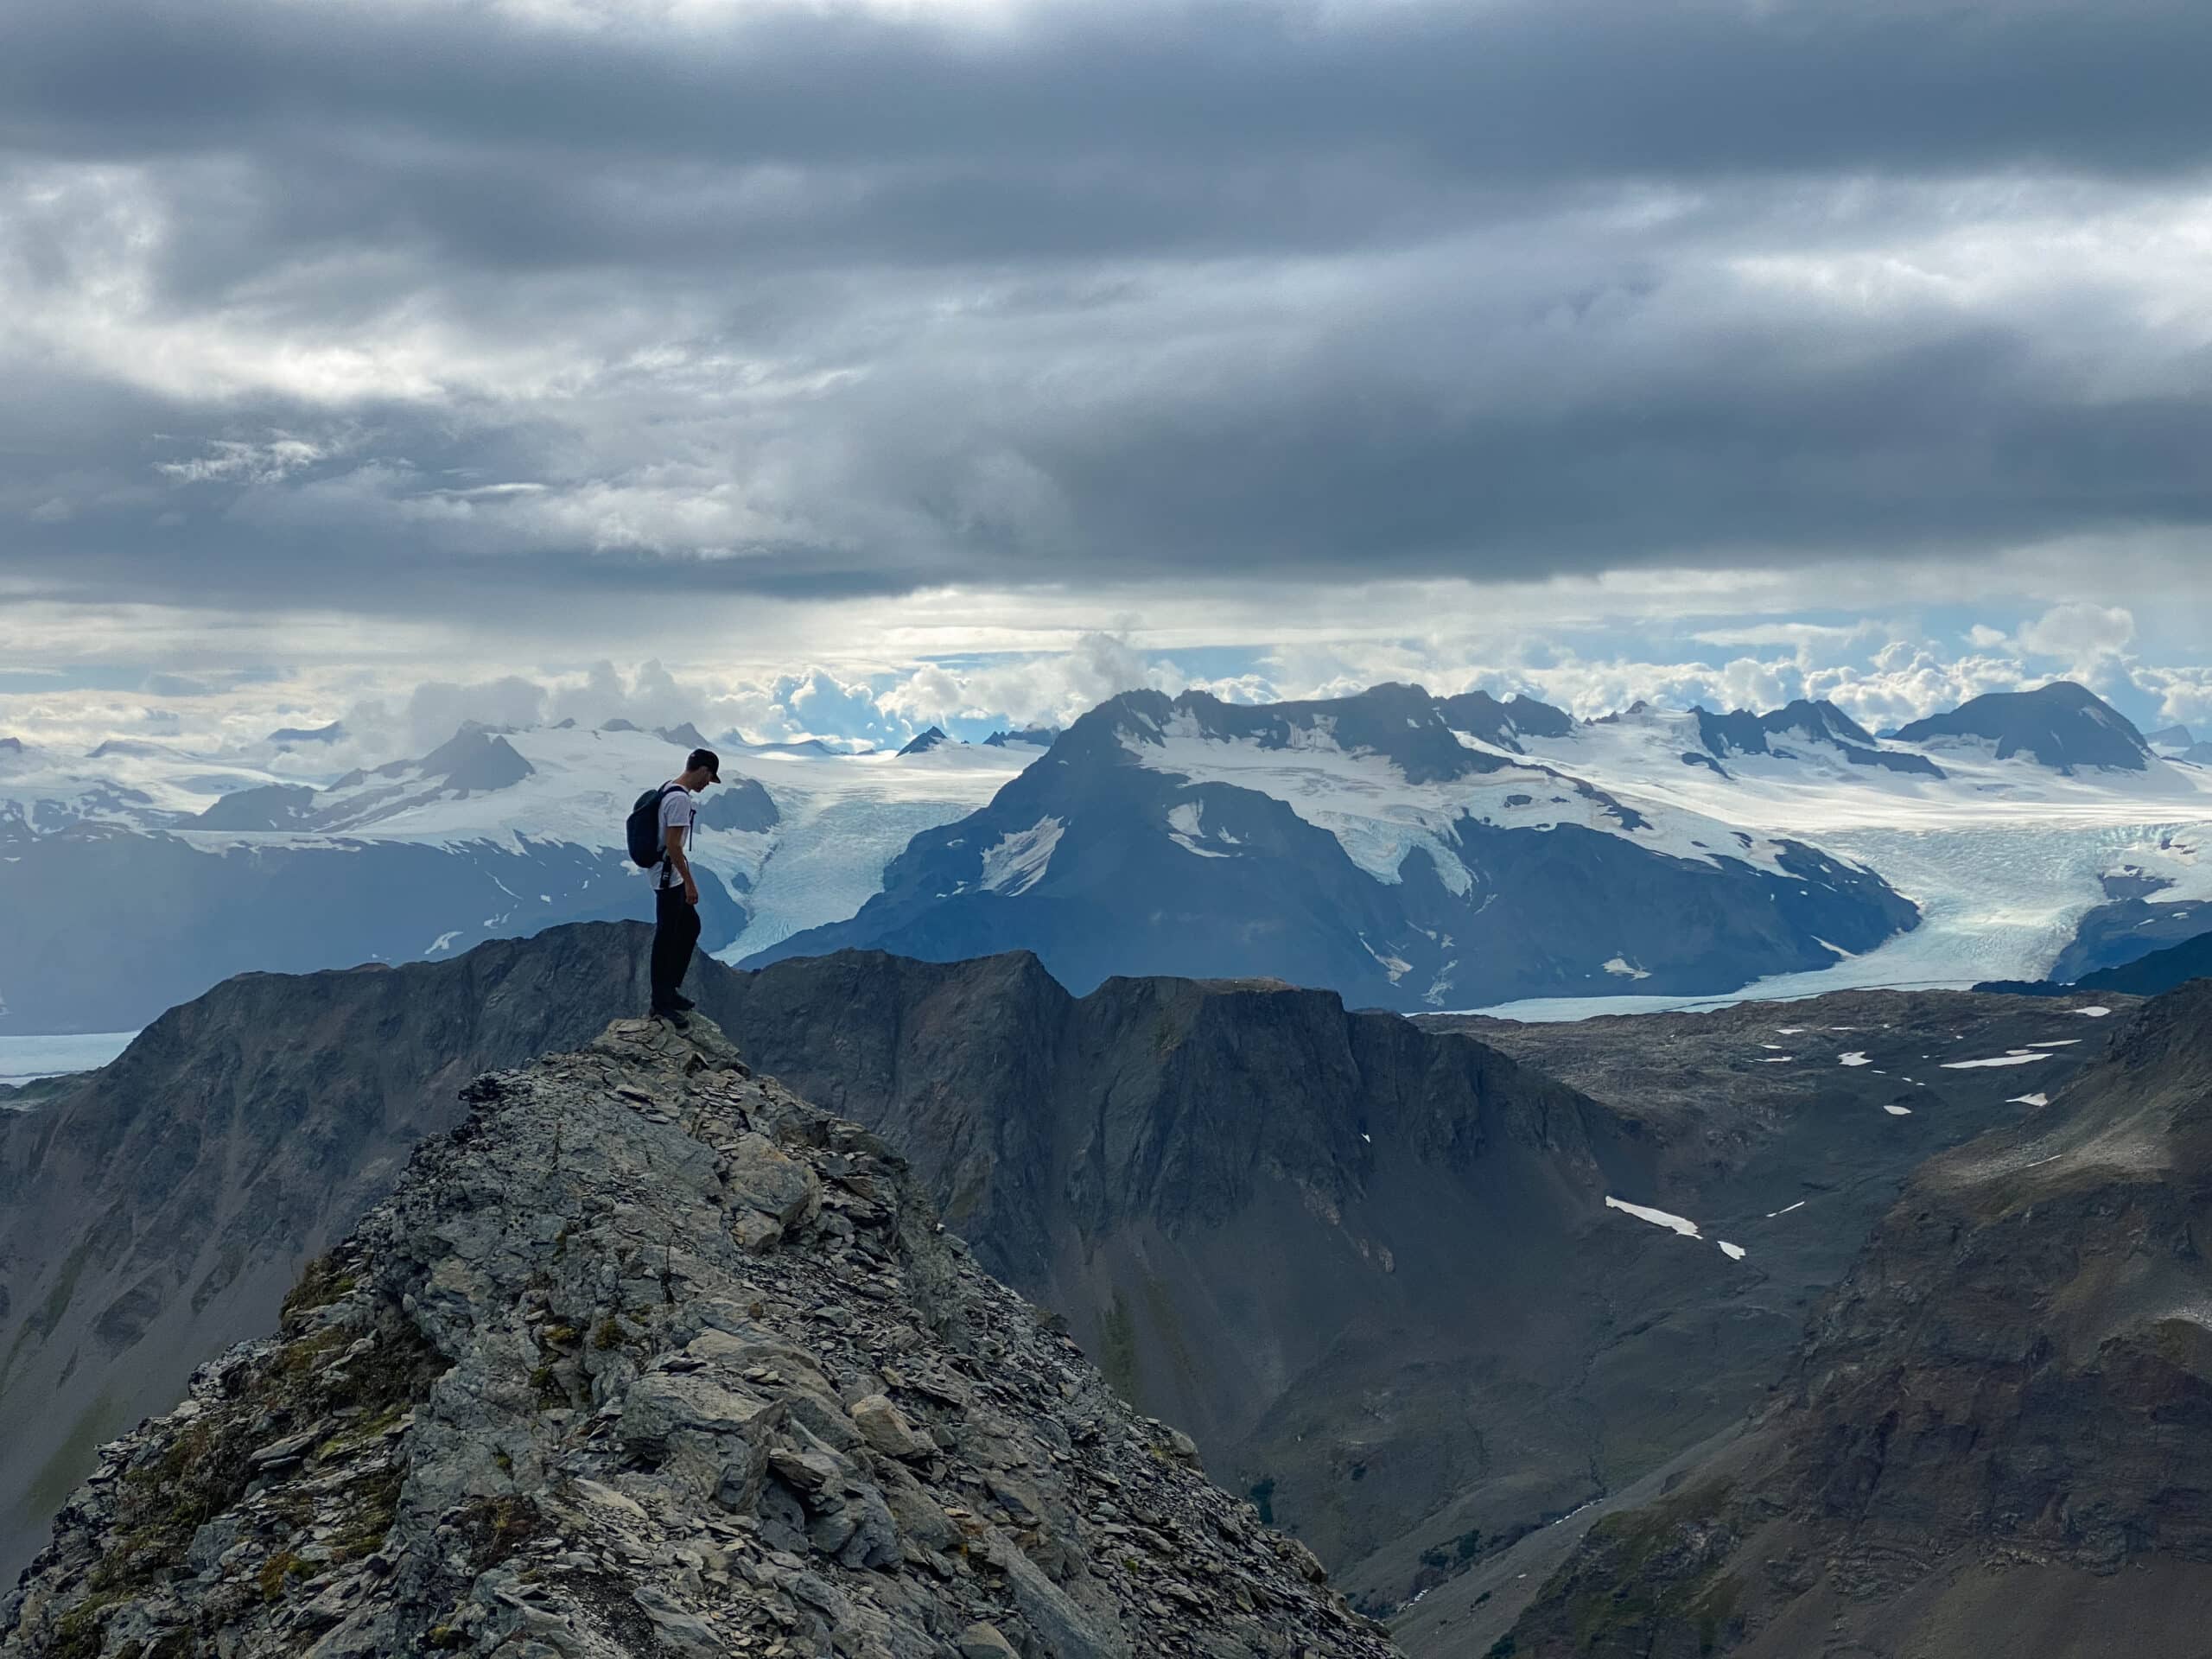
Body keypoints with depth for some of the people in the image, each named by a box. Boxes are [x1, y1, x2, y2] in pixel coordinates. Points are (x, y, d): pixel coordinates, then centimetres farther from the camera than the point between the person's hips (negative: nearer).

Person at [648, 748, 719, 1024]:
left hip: (672, 878, 11)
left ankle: (671, 989, 27)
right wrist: (689, 882, -20)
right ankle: (661, 1004, 6)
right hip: (670, 879, -11)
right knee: (666, 939, -2)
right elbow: (673, 846, -25)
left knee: (690, 927, 20)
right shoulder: (680, 799, -23)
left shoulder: (670, 789, 9)